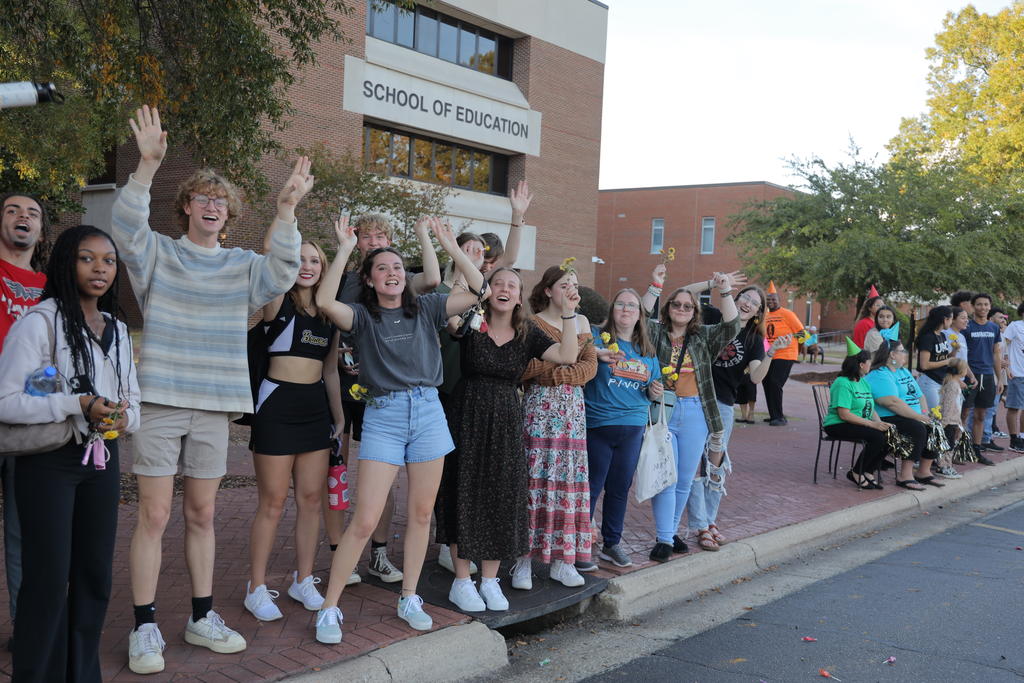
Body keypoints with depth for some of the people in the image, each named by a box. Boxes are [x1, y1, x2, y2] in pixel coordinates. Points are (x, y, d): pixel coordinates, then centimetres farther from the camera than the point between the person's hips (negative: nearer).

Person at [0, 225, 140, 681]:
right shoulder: (39, 321, -10)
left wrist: (122, 417, -6)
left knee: (95, 575, 11)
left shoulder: (118, 330, 11)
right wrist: (77, 405, -22)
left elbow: (133, 400, 16)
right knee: (50, 578, -1)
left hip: (103, 460, 6)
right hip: (50, 461, -6)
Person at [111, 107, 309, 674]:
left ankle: (201, 617, 23)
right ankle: (145, 628, 8)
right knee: (154, 514, -3)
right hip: (160, 401, -3)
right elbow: (127, 228, -16)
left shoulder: (242, 265, 9)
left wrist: (286, 209, -22)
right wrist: (147, 165, -29)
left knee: (201, 514, 12)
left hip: (214, 405, 3)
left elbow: (282, 274, -10)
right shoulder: (159, 253, 4)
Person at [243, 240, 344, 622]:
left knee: (311, 498, 9)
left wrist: (339, 418, 17)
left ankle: (303, 581, 23)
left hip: (316, 406, 6)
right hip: (277, 404, -6)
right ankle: (256, 588, 12)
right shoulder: (278, 302, -2)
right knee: (273, 501, -1)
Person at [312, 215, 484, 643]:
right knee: (364, 521, -6)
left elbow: (477, 291, 2)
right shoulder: (362, 316, 2)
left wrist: (451, 248, -3)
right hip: (383, 416, -3)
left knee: (421, 514, 9)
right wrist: (344, 251, -14)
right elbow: (325, 301, -18)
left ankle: (409, 599, 25)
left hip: (428, 413, 3)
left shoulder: (425, 309, 9)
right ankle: (329, 608, 6)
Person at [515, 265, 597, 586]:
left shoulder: (582, 322, 15)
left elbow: (590, 366, 7)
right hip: (539, 405, -5)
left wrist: (558, 373, -9)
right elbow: (521, 368, -13)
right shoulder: (532, 323, -2)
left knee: (570, 478, 5)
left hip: (573, 407, 5)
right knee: (535, 478, -6)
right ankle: (524, 557, 0)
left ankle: (563, 559, 13)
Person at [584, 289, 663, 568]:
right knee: (591, 488, 0)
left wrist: (654, 392, 1)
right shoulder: (597, 336, -4)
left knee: (620, 487, 13)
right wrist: (597, 352, -36)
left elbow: (651, 389, 22)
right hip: (597, 426, -5)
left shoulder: (647, 351, 13)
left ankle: (612, 544, 27)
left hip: (633, 427, 5)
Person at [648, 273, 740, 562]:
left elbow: (731, 327, -3)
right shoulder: (654, 333, 4)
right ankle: (664, 539, 3)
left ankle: (671, 531, 26)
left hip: (694, 413, 3)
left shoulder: (703, 337, 9)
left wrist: (725, 292, -13)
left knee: (685, 480, 11)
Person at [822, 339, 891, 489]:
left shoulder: (864, 382, 16)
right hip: (837, 426, -9)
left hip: (861, 424, 9)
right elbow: (844, 415, -21)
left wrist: (880, 423, -7)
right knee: (877, 437, -27)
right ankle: (856, 473, -10)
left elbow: (871, 409, 14)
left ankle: (868, 472, 0)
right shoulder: (843, 383, -14)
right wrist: (872, 424, -23)